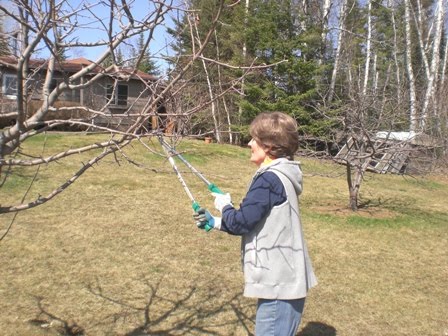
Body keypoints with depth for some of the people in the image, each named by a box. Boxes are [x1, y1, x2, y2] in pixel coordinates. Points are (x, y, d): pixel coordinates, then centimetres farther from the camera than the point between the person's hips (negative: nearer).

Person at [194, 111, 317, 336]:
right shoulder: (279, 176, 11)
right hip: (283, 279, 10)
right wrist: (215, 223, 15)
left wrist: (224, 205, -1)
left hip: (279, 282, -10)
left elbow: (241, 223, -22)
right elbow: (255, 222, 17)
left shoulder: (269, 179, -20)